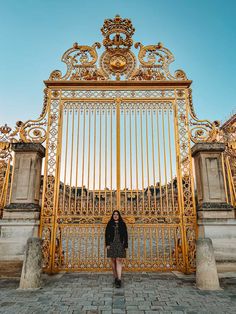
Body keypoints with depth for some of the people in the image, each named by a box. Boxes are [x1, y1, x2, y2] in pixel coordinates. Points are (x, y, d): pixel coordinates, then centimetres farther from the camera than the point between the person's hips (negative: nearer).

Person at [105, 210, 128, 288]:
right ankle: (115, 277, 19)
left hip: (120, 245, -1)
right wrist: (107, 244, -6)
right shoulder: (109, 224, 5)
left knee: (119, 261, -8)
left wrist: (126, 245, 1)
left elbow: (125, 235, 5)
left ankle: (119, 280, -10)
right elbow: (106, 234, 4)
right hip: (112, 244, 1)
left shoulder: (122, 224, 5)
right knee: (113, 261, 7)